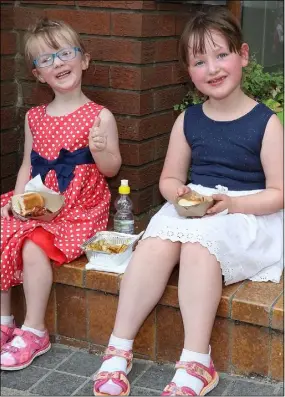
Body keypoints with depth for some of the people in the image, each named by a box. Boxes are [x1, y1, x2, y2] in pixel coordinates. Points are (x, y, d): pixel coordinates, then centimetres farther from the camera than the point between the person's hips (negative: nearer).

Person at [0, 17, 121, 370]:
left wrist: (100, 150, -25)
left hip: (79, 211, -6)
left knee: (33, 245, -27)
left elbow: (111, 168, -4)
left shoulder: (99, 116, -7)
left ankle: (34, 331, -10)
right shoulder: (34, 118, 9)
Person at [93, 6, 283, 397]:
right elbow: (169, 178, 15)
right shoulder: (188, 120, 8)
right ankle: (119, 348, -21)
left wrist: (231, 203, -20)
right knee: (156, 243, -28)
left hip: (246, 214, -4)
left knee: (198, 245, -35)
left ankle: (196, 363, -27)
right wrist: (178, 192, -9)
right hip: (191, 209, 4)